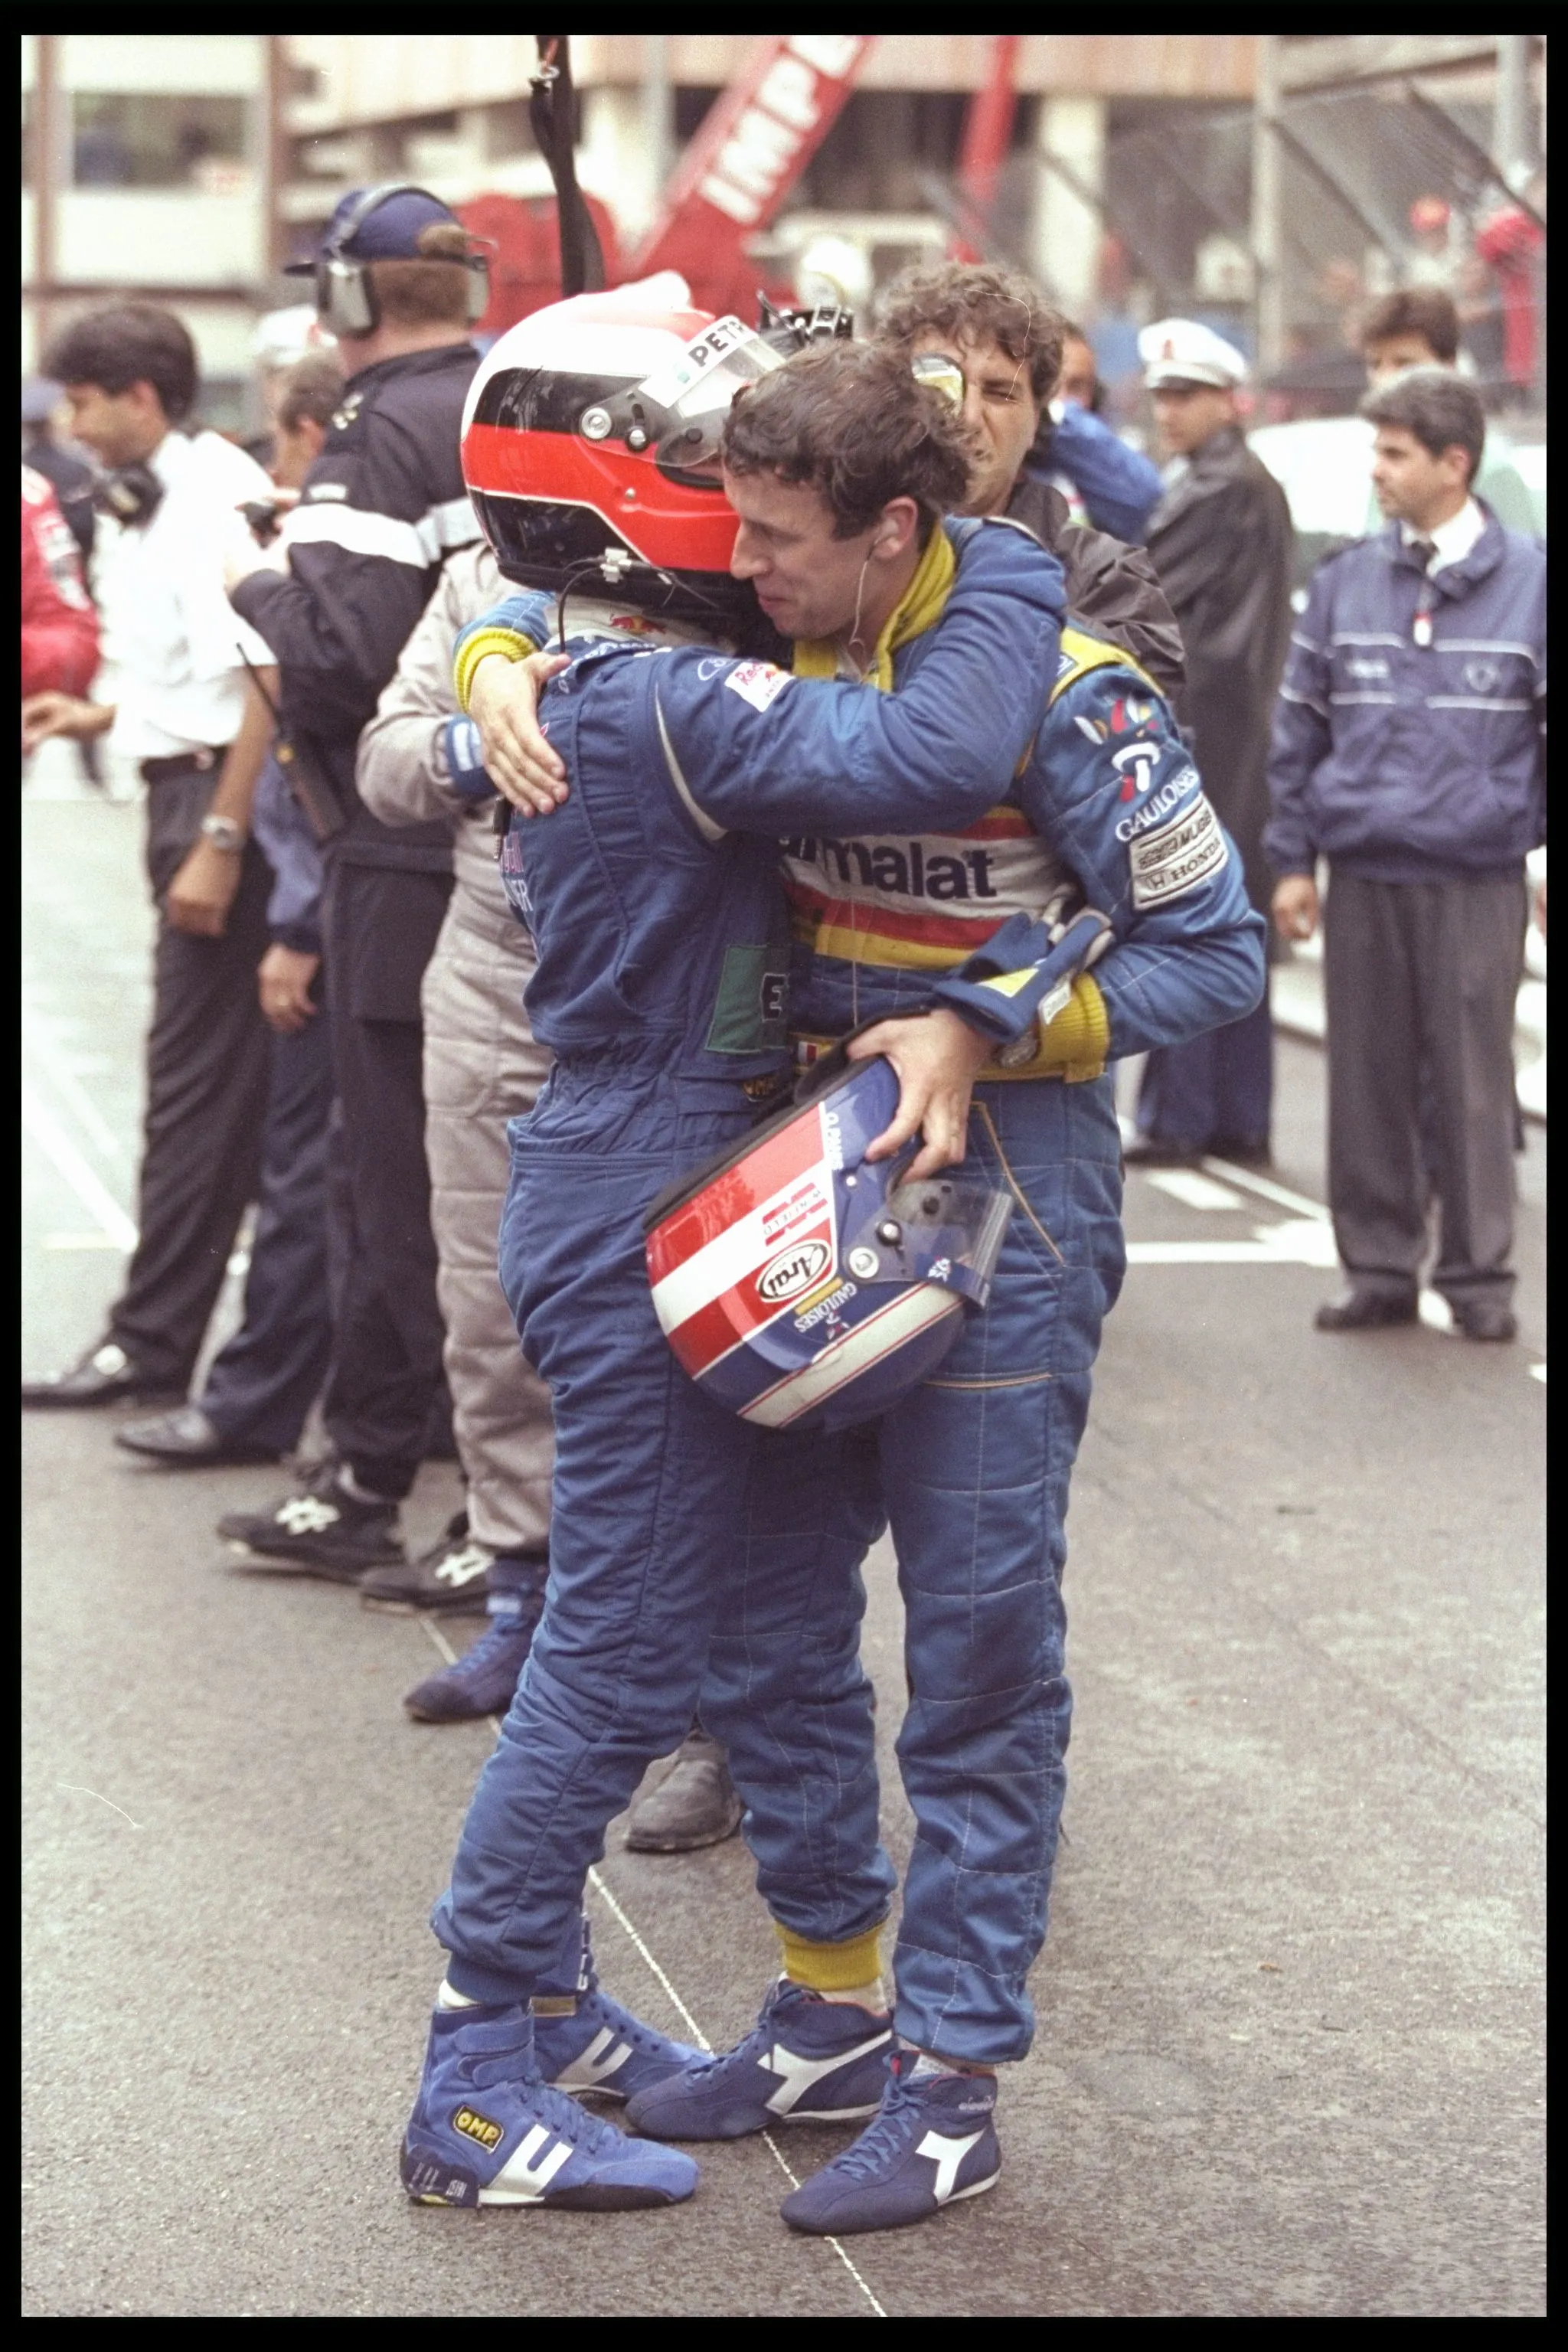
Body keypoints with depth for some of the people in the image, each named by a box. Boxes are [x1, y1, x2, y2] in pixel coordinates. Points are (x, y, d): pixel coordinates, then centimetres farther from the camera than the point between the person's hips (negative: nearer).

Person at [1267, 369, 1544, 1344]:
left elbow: (1547, 730, 2)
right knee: (1368, 1080, 6)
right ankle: (1380, 1266, 15)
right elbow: (1300, 727, 10)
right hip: (1363, 870, 3)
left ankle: (1479, 1273, 11)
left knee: (1474, 1078, 1)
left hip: (1477, 876, -3)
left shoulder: (1529, 581, -1)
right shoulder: (1347, 582, 6)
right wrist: (1293, 858, 8)